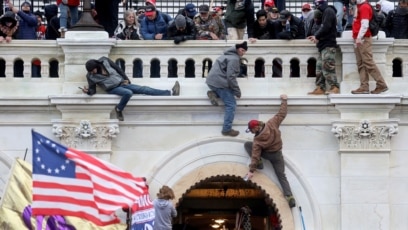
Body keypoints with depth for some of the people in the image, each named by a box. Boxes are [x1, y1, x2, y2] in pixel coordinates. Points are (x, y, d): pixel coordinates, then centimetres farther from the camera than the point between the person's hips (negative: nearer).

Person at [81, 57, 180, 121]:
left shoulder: (104, 61, -3)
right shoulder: (90, 76, -6)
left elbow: (117, 68, 8)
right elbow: (93, 90, -4)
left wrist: (126, 79, 7)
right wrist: (87, 91, -26)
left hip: (122, 83, 3)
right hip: (113, 89, -3)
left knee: (145, 89, -8)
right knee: (128, 93, -36)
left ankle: (169, 93, -13)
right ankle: (119, 110, -15)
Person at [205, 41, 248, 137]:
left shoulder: (228, 54, 18)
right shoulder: (234, 59, -13)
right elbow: (231, 76, -19)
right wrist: (237, 91, -11)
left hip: (212, 80, 9)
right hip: (219, 82, -9)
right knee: (231, 104, -5)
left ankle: (213, 93, 5)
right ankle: (227, 129, -7)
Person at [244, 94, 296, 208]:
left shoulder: (257, 140, -24)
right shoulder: (272, 124, -18)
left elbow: (255, 155, -24)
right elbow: (282, 114, -8)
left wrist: (251, 170, -20)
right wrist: (284, 101, 6)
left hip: (267, 154, -4)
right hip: (277, 155, 4)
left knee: (247, 144, 7)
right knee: (282, 176, 6)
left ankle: (259, 163, -1)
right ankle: (290, 197, -13)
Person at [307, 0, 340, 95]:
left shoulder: (328, 11, -10)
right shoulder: (325, 12, 20)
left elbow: (326, 27, -18)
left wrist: (317, 36, -6)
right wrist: (315, 36, 7)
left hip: (328, 45, -10)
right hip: (324, 45, 10)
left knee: (327, 67, -13)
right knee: (319, 67, 8)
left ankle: (335, 87, -13)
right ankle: (320, 88, 9)